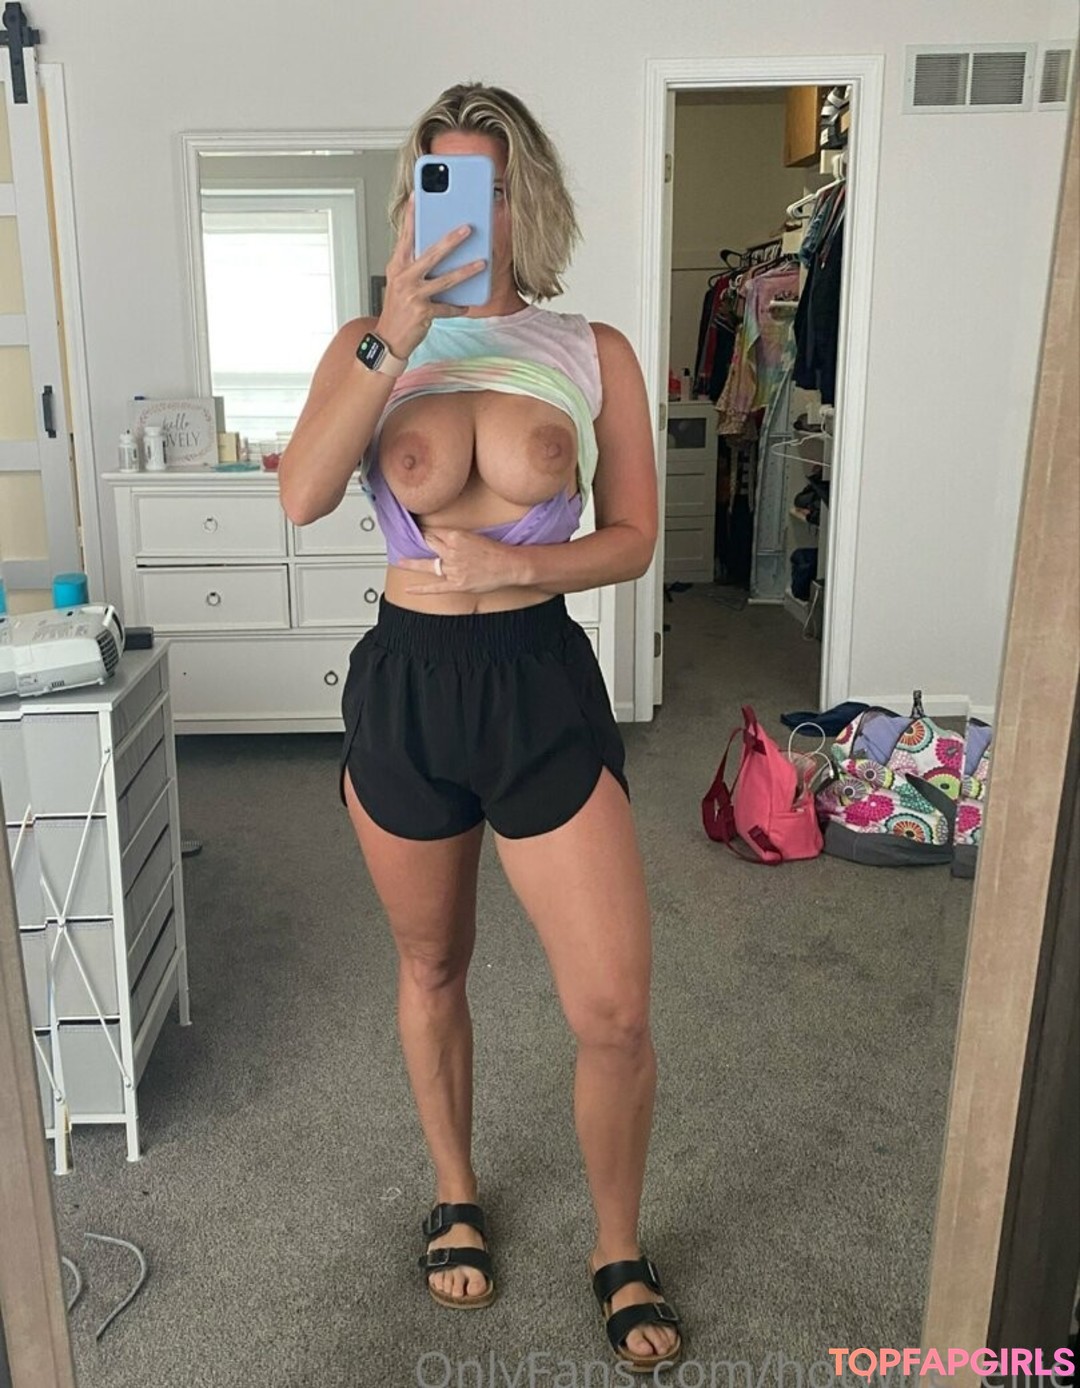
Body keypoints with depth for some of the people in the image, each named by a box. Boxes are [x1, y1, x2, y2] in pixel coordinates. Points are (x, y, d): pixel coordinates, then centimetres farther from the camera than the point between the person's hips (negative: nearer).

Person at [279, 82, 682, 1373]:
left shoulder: (594, 353, 1)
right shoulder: (367, 343, 2)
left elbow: (633, 539, 1)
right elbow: (302, 496, -15)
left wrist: (511, 563, -15)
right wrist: (393, 340, -24)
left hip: (543, 686, -1)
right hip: (404, 684, 1)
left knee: (614, 1010, -1)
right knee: (431, 968, 18)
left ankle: (619, 1254, 28)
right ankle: (455, 1195, 45)